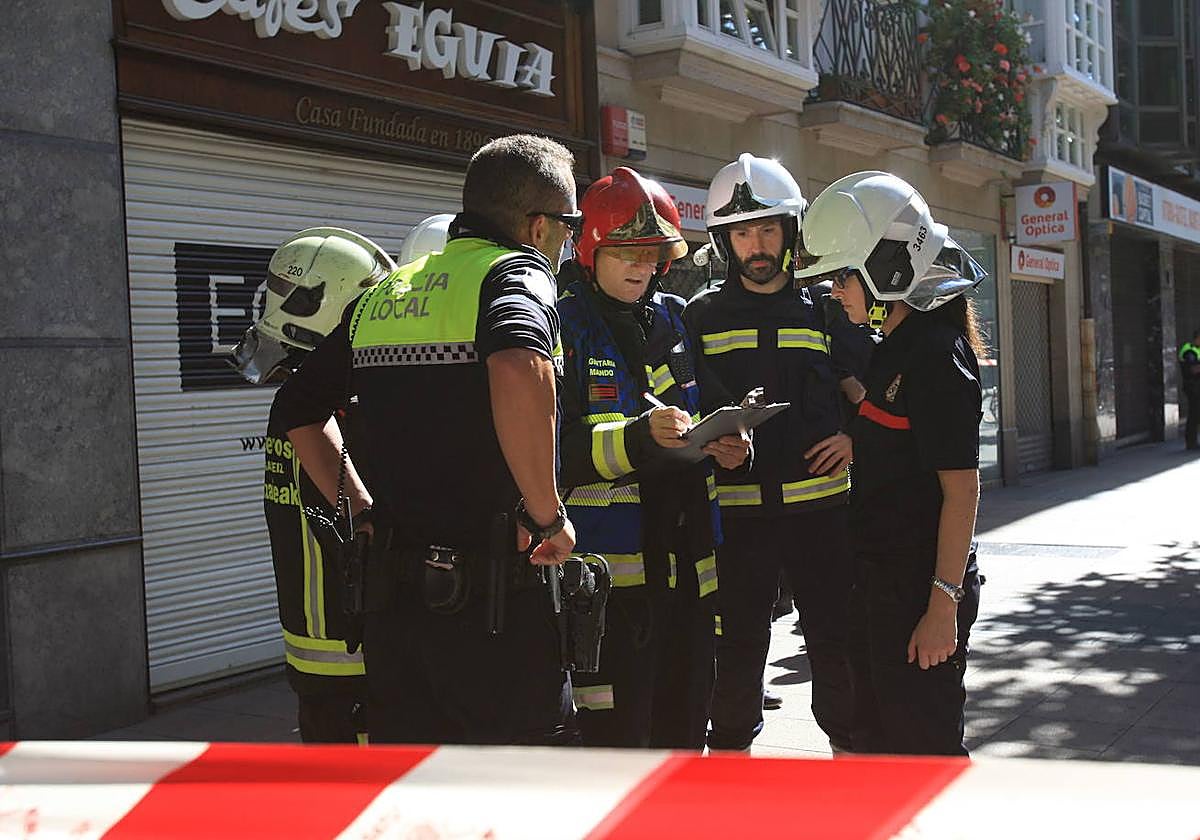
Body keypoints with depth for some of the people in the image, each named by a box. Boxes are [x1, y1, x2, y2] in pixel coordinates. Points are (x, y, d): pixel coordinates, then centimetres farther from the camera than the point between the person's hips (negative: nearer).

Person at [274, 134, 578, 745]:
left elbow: (298, 408, 21)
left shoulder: (383, 293, 14)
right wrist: (547, 513, -20)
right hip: (491, 599, -6)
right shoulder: (516, 272, -8)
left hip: (390, 591, 7)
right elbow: (519, 370, -32)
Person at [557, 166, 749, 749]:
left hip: (686, 562, 7)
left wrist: (724, 445, 3)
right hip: (609, 567, -7)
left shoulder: (676, 318, 14)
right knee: (613, 740, -5)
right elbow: (552, 449, -15)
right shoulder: (564, 327, -6)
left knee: (683, 729, 15)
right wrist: (638, 437, -27)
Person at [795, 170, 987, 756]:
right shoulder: (895, 346, 13)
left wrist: (943, 604, -22)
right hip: (880, 580, 10)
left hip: (922, 589, -10)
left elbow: (962, 489, -20)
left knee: (925, 743, 1)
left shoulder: (936, 351, -16)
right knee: (876, 737, 19)